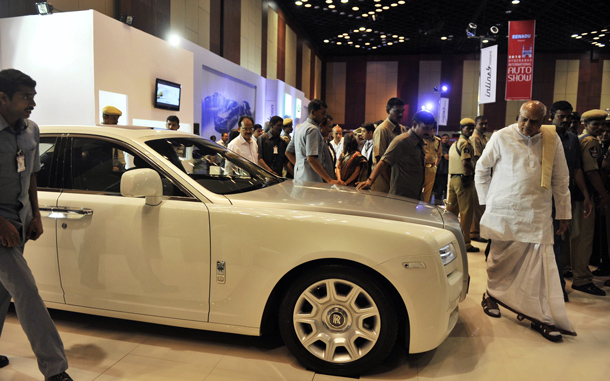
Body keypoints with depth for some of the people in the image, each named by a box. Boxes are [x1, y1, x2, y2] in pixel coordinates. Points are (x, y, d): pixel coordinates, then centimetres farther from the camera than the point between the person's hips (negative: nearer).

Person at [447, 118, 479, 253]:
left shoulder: (454, 144, 18)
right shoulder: (465, 143, -11)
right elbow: (465, 163, -22)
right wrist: (475, 171, -8)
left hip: (453, 178, 9)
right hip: (464, 179, -9)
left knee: (451, 210, 14)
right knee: (466, 211, -4)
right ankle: (465, 243, 0)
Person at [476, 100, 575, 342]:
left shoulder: (552, 139, 3)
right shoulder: (501, 137, -1)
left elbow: (561, 178, 9)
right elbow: (482, 169, 9)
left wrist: (563, 212, 9)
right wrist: (486, 201, 8)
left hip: (537, 215, 1)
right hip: (503, 212, -1)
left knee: (542, 262, -4)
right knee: (500, 258, 7)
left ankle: (542, 317, 4)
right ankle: (492, 295, 30)